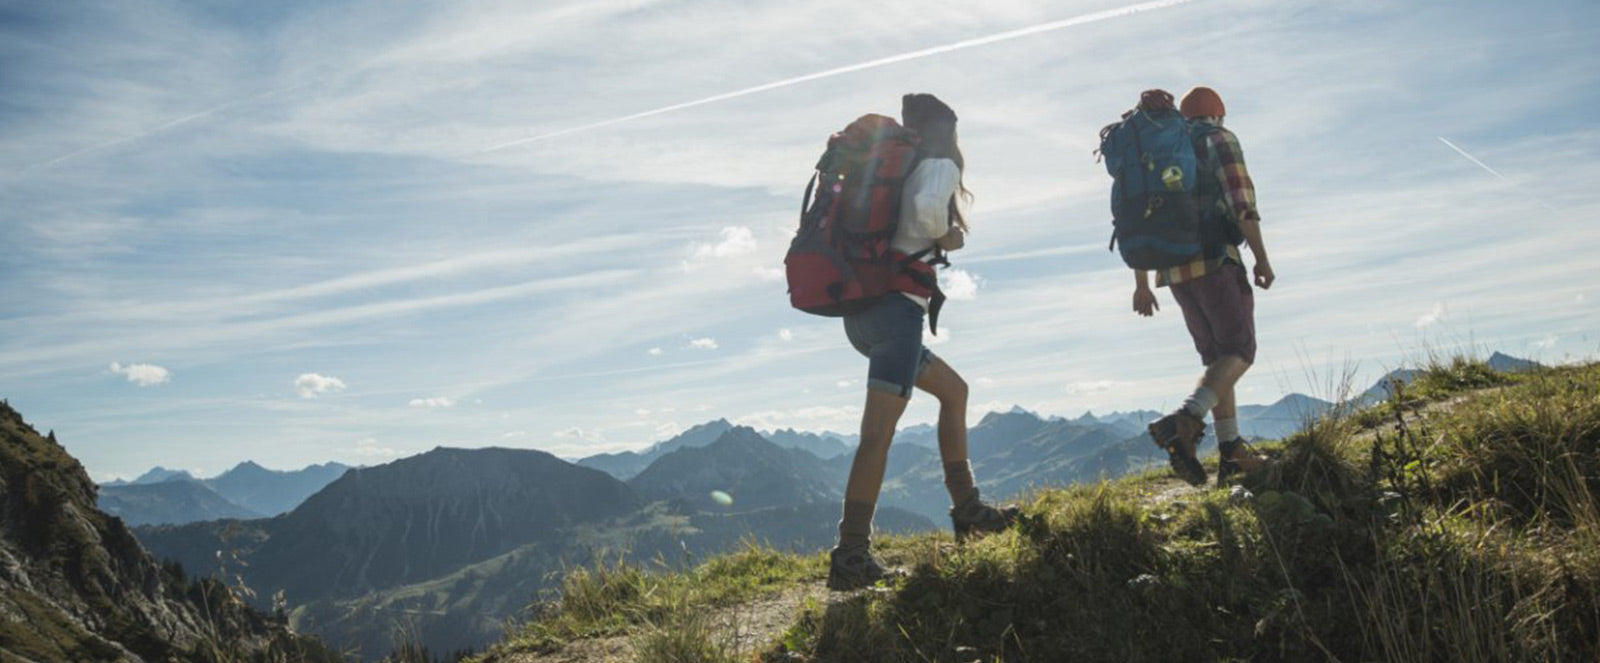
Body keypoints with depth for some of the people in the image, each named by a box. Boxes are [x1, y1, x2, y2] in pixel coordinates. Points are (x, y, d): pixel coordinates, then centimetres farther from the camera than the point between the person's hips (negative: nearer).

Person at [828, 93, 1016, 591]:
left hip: (863, 310, 9)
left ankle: (966, 508, 23)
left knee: (953, 390, 21)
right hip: (897, 307, -9)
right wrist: (946, 238, -6)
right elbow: (927, 207, -24)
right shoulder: (941, 165, -1)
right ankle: (851, 556, -15)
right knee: (879, 430, -12)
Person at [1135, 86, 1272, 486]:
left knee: (1217, 358, 13)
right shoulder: (1219, 140, 4)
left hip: (1174, 270, 7)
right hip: (1214, 260, -7)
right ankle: (1184, 422, -29)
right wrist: (1262, 258, -10)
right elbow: (1242, 202, -12)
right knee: (1239, 353, -6)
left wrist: (1141, 285, 19)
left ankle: (1231, 452, 8)